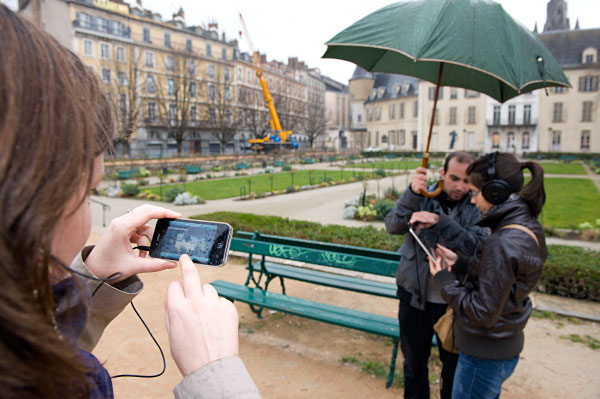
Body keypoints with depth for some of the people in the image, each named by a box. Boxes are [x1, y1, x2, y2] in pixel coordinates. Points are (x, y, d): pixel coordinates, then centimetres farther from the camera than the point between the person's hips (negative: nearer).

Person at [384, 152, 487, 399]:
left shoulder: (476, 208, -7)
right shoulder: (422, 197, -6)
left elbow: (475, 247, -23)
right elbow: (393, 226, -21)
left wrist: (440, 221, -35)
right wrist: (413, 193, -35)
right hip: (415, 295, 0)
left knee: (454, 360, 20)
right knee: (414, 358, 18)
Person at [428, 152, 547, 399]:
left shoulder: (502, 243, -30)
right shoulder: (528, 228, 0)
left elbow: (483, 314, -26)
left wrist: (445, 281, -15)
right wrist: (460, 263, 2)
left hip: (485, 356, -9)